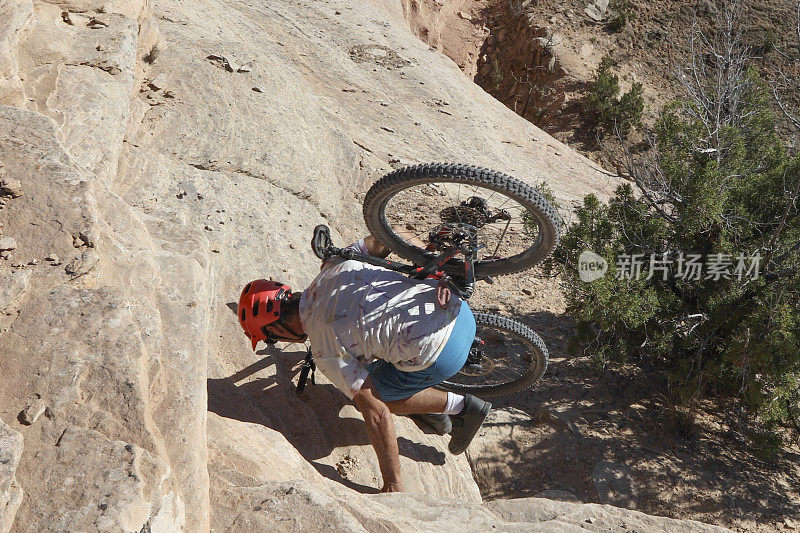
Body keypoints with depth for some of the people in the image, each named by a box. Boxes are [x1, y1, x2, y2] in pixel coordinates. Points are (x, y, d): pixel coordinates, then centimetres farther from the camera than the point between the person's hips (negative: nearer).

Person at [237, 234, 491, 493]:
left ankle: (461, 406, 12)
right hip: (459, 309, 8)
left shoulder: (326, 353, -8)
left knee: (375, 396, 15)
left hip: (441, 355, -8)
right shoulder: (335, 265, 9)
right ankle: (434, 411, 33)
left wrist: (393, 485, -3)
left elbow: (377, 413, -11)